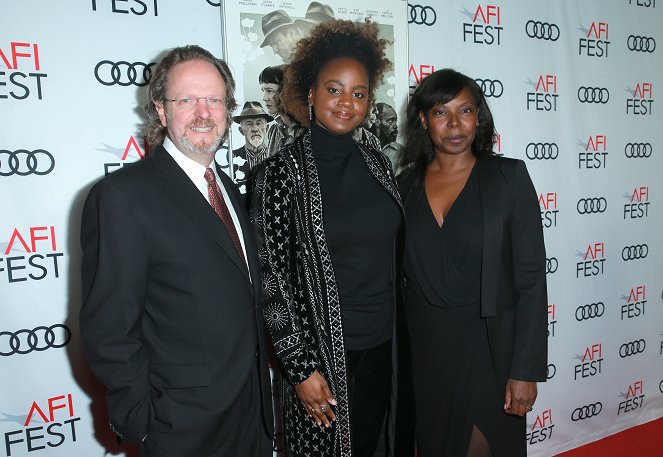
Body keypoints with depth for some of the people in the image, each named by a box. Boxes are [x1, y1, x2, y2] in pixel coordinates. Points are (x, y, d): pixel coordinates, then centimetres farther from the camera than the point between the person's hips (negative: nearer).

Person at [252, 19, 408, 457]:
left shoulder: (376, 163, 4)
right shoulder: (284, 171, -11)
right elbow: (274, 278, -12)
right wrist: (300, 367, -12)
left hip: (383, 347, 5)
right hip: (322, 354, -5)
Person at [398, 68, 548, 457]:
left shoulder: (509, 177, -7)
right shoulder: (405, 185, 1)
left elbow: (531, 278, -9)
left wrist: (526, 369, -12)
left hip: (489, 347, -3)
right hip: (424, 348, 3)